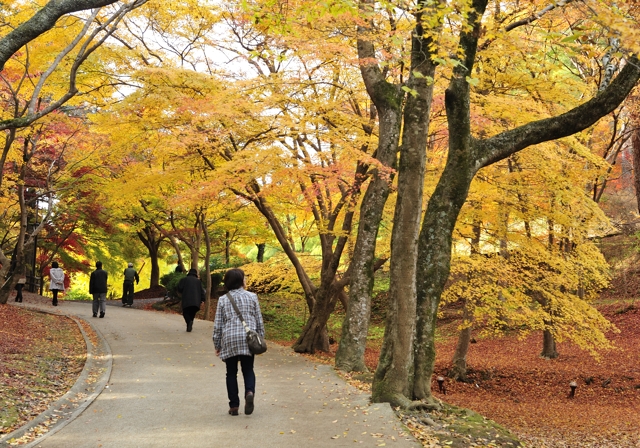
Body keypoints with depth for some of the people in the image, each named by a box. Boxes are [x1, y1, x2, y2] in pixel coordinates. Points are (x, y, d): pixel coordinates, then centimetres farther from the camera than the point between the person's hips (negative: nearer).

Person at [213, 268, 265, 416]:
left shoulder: (223, 300, 4)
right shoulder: (252, 297, 3)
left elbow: (218, 325, 4)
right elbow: (259, 321, 6)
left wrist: (217, 345, 12)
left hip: (229, 340, 0)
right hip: (248, 339, 0)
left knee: (231, 373, 11)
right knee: (248, 369, 11)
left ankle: (234, 406, 9)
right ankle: (249, 392, -18)